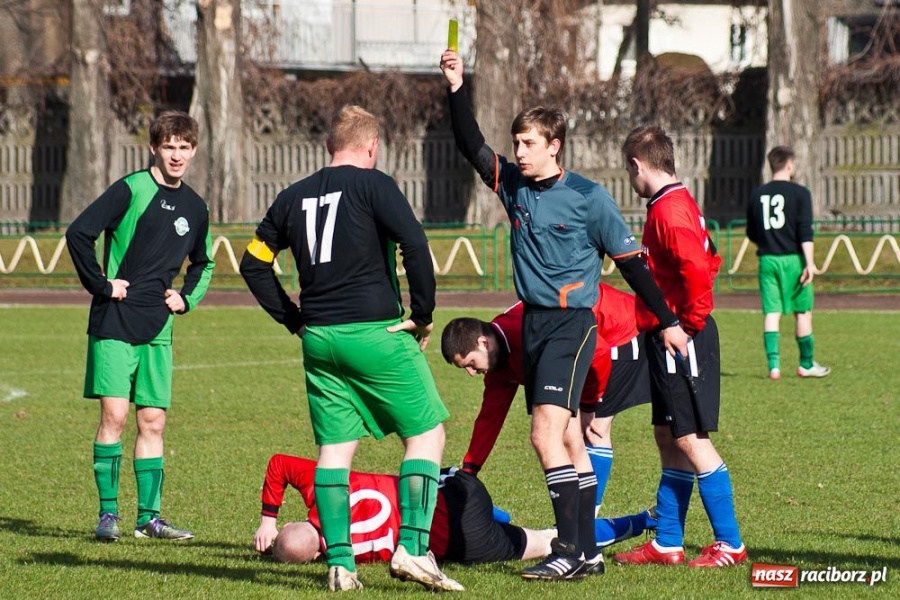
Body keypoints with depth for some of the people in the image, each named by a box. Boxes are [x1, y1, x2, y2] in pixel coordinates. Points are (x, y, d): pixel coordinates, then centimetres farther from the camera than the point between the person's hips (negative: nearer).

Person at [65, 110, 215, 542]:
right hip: (115, 325, -6)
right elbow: (78, 234, -12)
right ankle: (108, 512, -4)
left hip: (157, 328, 6)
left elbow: (203, 264, 28)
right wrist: (101, 285, -12)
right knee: (114, 414, -11)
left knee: (153, 422, 6)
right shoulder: (131, 190, -7)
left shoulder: (194, 208, 11)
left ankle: (149, 516, 11)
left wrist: (187, 298, 11)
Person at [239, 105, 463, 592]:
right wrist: (423, 313, -7)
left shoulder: (294, 196, 13)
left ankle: (339, 564, 4)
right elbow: (414, 245, -17)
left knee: (334, 449, 9)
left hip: (319, 338, 5)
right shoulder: (372, 185, -5)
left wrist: (294, 320, 20)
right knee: (426, 434, 4)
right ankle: (412, 548, -7)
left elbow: (254, 263, 19)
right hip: (376, 333, -5)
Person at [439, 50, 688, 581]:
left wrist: (668, 322, -1)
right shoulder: (513, 185, 8)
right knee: (569, 440, 9)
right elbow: (472, 146, 4)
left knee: (546, 433, -17)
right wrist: (457, 91, -9)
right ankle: (588, 552, 12)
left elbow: (630, 263, -4)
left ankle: (572, 550, -15)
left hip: (572, 323, -7)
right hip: (533, 321, 7)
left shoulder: (588, 198, -8)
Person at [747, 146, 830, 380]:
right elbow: (805, 232, -12)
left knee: (771, 312, 1)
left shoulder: (757, 194, 8)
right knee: (803, 312, 9)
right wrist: (809, 263, -12)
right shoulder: (800, 193, -5)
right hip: (793, 259, -3)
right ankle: (806, 364, 17)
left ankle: (773, 365, -10)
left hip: (767, 259, 3)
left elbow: (752, 234, 16)